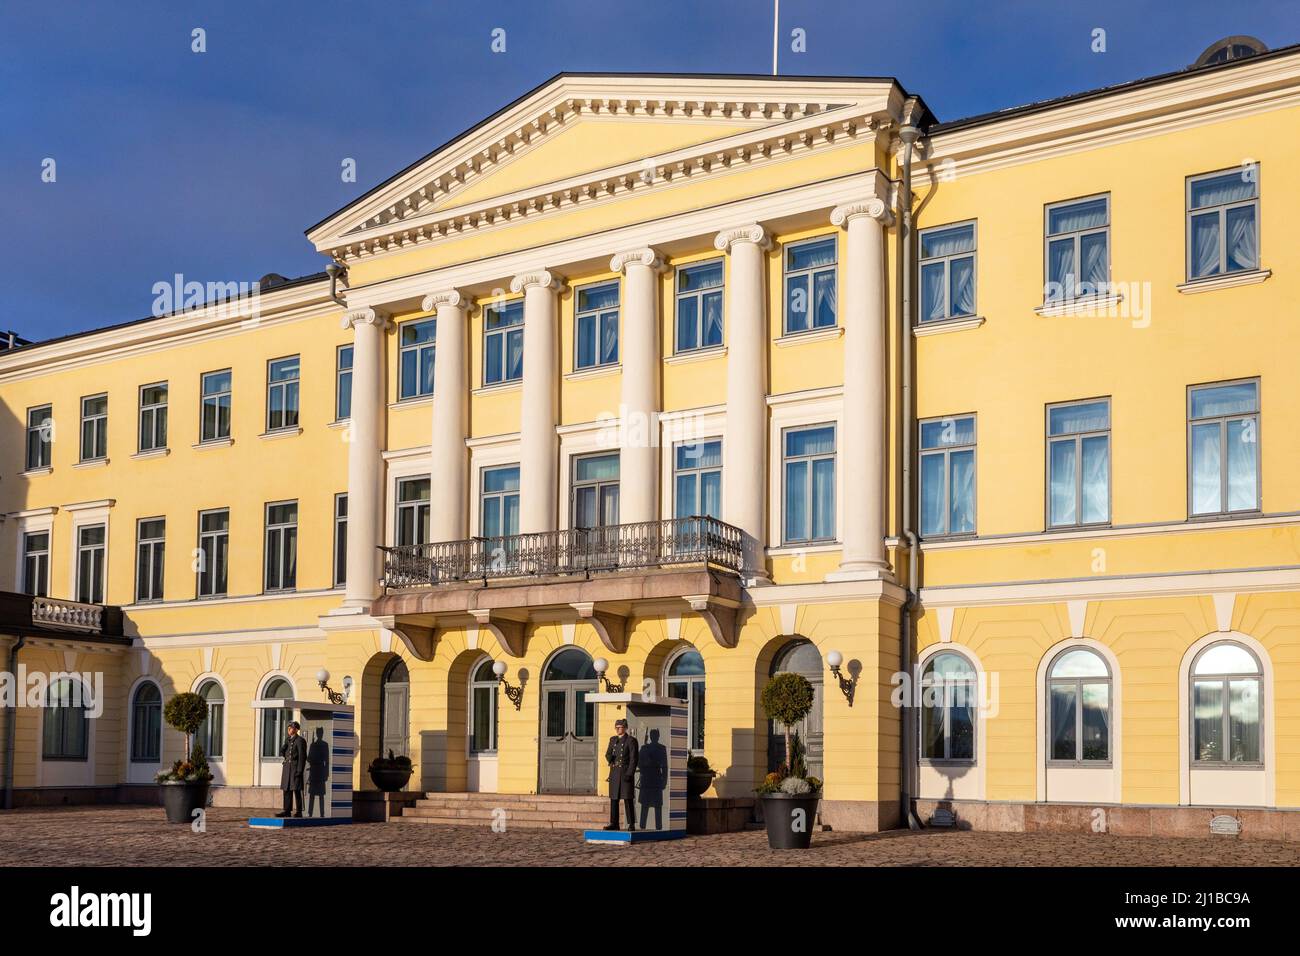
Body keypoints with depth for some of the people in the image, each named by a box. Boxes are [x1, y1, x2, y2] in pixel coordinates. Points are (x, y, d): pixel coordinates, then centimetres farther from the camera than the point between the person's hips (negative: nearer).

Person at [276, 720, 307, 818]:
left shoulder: (300, 741, -9)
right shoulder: (287, 739, 15)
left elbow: (302, 756, -13)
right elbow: (282, 751, 24)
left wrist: (299, 770, -17)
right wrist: (283, 756, -1)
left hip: (295, 767, -8)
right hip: (287, 767, 8)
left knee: (296, 790, -7)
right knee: (287, 790, 7)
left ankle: (299, 812, -3)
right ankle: (287, 811, 11)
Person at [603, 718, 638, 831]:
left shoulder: (631, 740, -5)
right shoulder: (613, 739, 15)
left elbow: (633, 759, -9)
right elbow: (608, 754, 14)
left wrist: (629, 774, -17)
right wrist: (609, 757, -11)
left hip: (626, 773, -6)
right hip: (614, 773, 6)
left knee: (628, 799, -5)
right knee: (614, 799, 5)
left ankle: (631, 824, -1)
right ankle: (614, 823, 9)